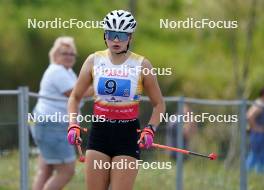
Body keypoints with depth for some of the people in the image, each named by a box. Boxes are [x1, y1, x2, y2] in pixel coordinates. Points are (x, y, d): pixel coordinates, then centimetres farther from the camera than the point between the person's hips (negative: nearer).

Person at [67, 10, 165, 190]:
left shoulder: (141, 65, -4)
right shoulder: (94, 61, 1)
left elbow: (159, 104, 5)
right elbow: (75, 97, 12)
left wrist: (150, 129, -11)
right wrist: (73, 125, -3)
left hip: (128, 136, -2)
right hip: (99, 133, 2)